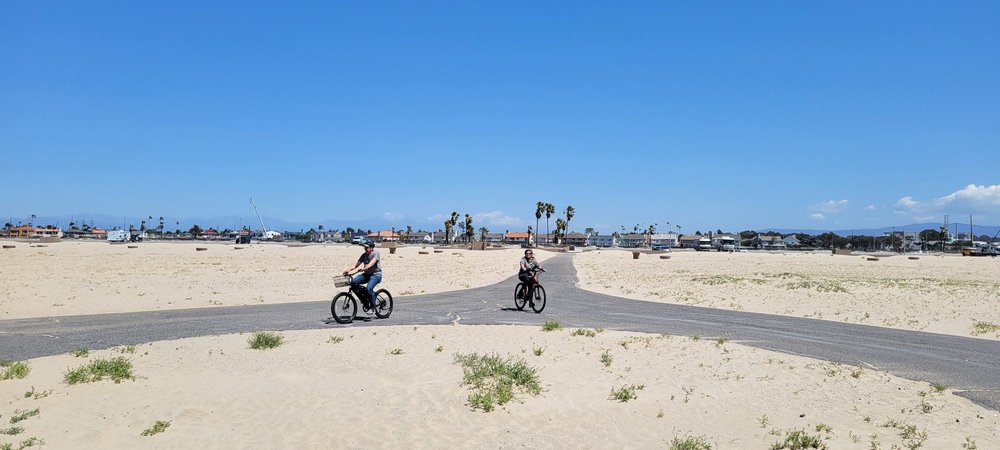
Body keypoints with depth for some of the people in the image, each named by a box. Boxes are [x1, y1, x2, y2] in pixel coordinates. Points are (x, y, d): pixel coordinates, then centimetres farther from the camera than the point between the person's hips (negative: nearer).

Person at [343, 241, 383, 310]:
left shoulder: (376, 253, -9)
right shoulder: (364, 255, 11)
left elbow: (372, 263, -26)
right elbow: (357, 264, 6)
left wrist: (364, 268, -42)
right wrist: (348, 270, -10)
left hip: (376, 274, -7)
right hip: (366, 274, 7)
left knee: (369, 288, -32)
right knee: (353, 282, -16)